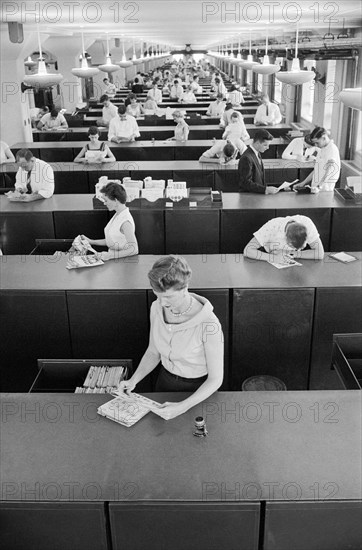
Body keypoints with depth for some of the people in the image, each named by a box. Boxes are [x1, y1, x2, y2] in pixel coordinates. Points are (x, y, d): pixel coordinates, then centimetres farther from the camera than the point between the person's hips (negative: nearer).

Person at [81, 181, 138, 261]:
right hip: (113, 259, 9)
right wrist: (90, 241, 17)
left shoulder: (125, 221, -19)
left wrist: (110, 255, -27)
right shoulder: (118, 215, 10)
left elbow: (134, 249, -23)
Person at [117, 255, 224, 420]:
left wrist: (183, 406, -29)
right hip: (164, 381, 4)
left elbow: (215, 379, -19)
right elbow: (153, 352, 4)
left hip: (197, 390, -4)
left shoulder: (208, 324, -28)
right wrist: (133, 380, -10)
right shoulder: (157, 308, -10)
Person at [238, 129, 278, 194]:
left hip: (258, 194, 9)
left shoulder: (257, 154, 12)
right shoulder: (246, 158, -18)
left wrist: (267, 188, 4)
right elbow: (246, 183, -20)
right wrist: (265, 189, -24)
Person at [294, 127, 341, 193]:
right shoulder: (322, 149, 16)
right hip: (316, 188, 8)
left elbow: (330, 172, -19)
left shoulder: (332, 149, -12)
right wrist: (303, 183, 18)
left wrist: (319, 187, -27)